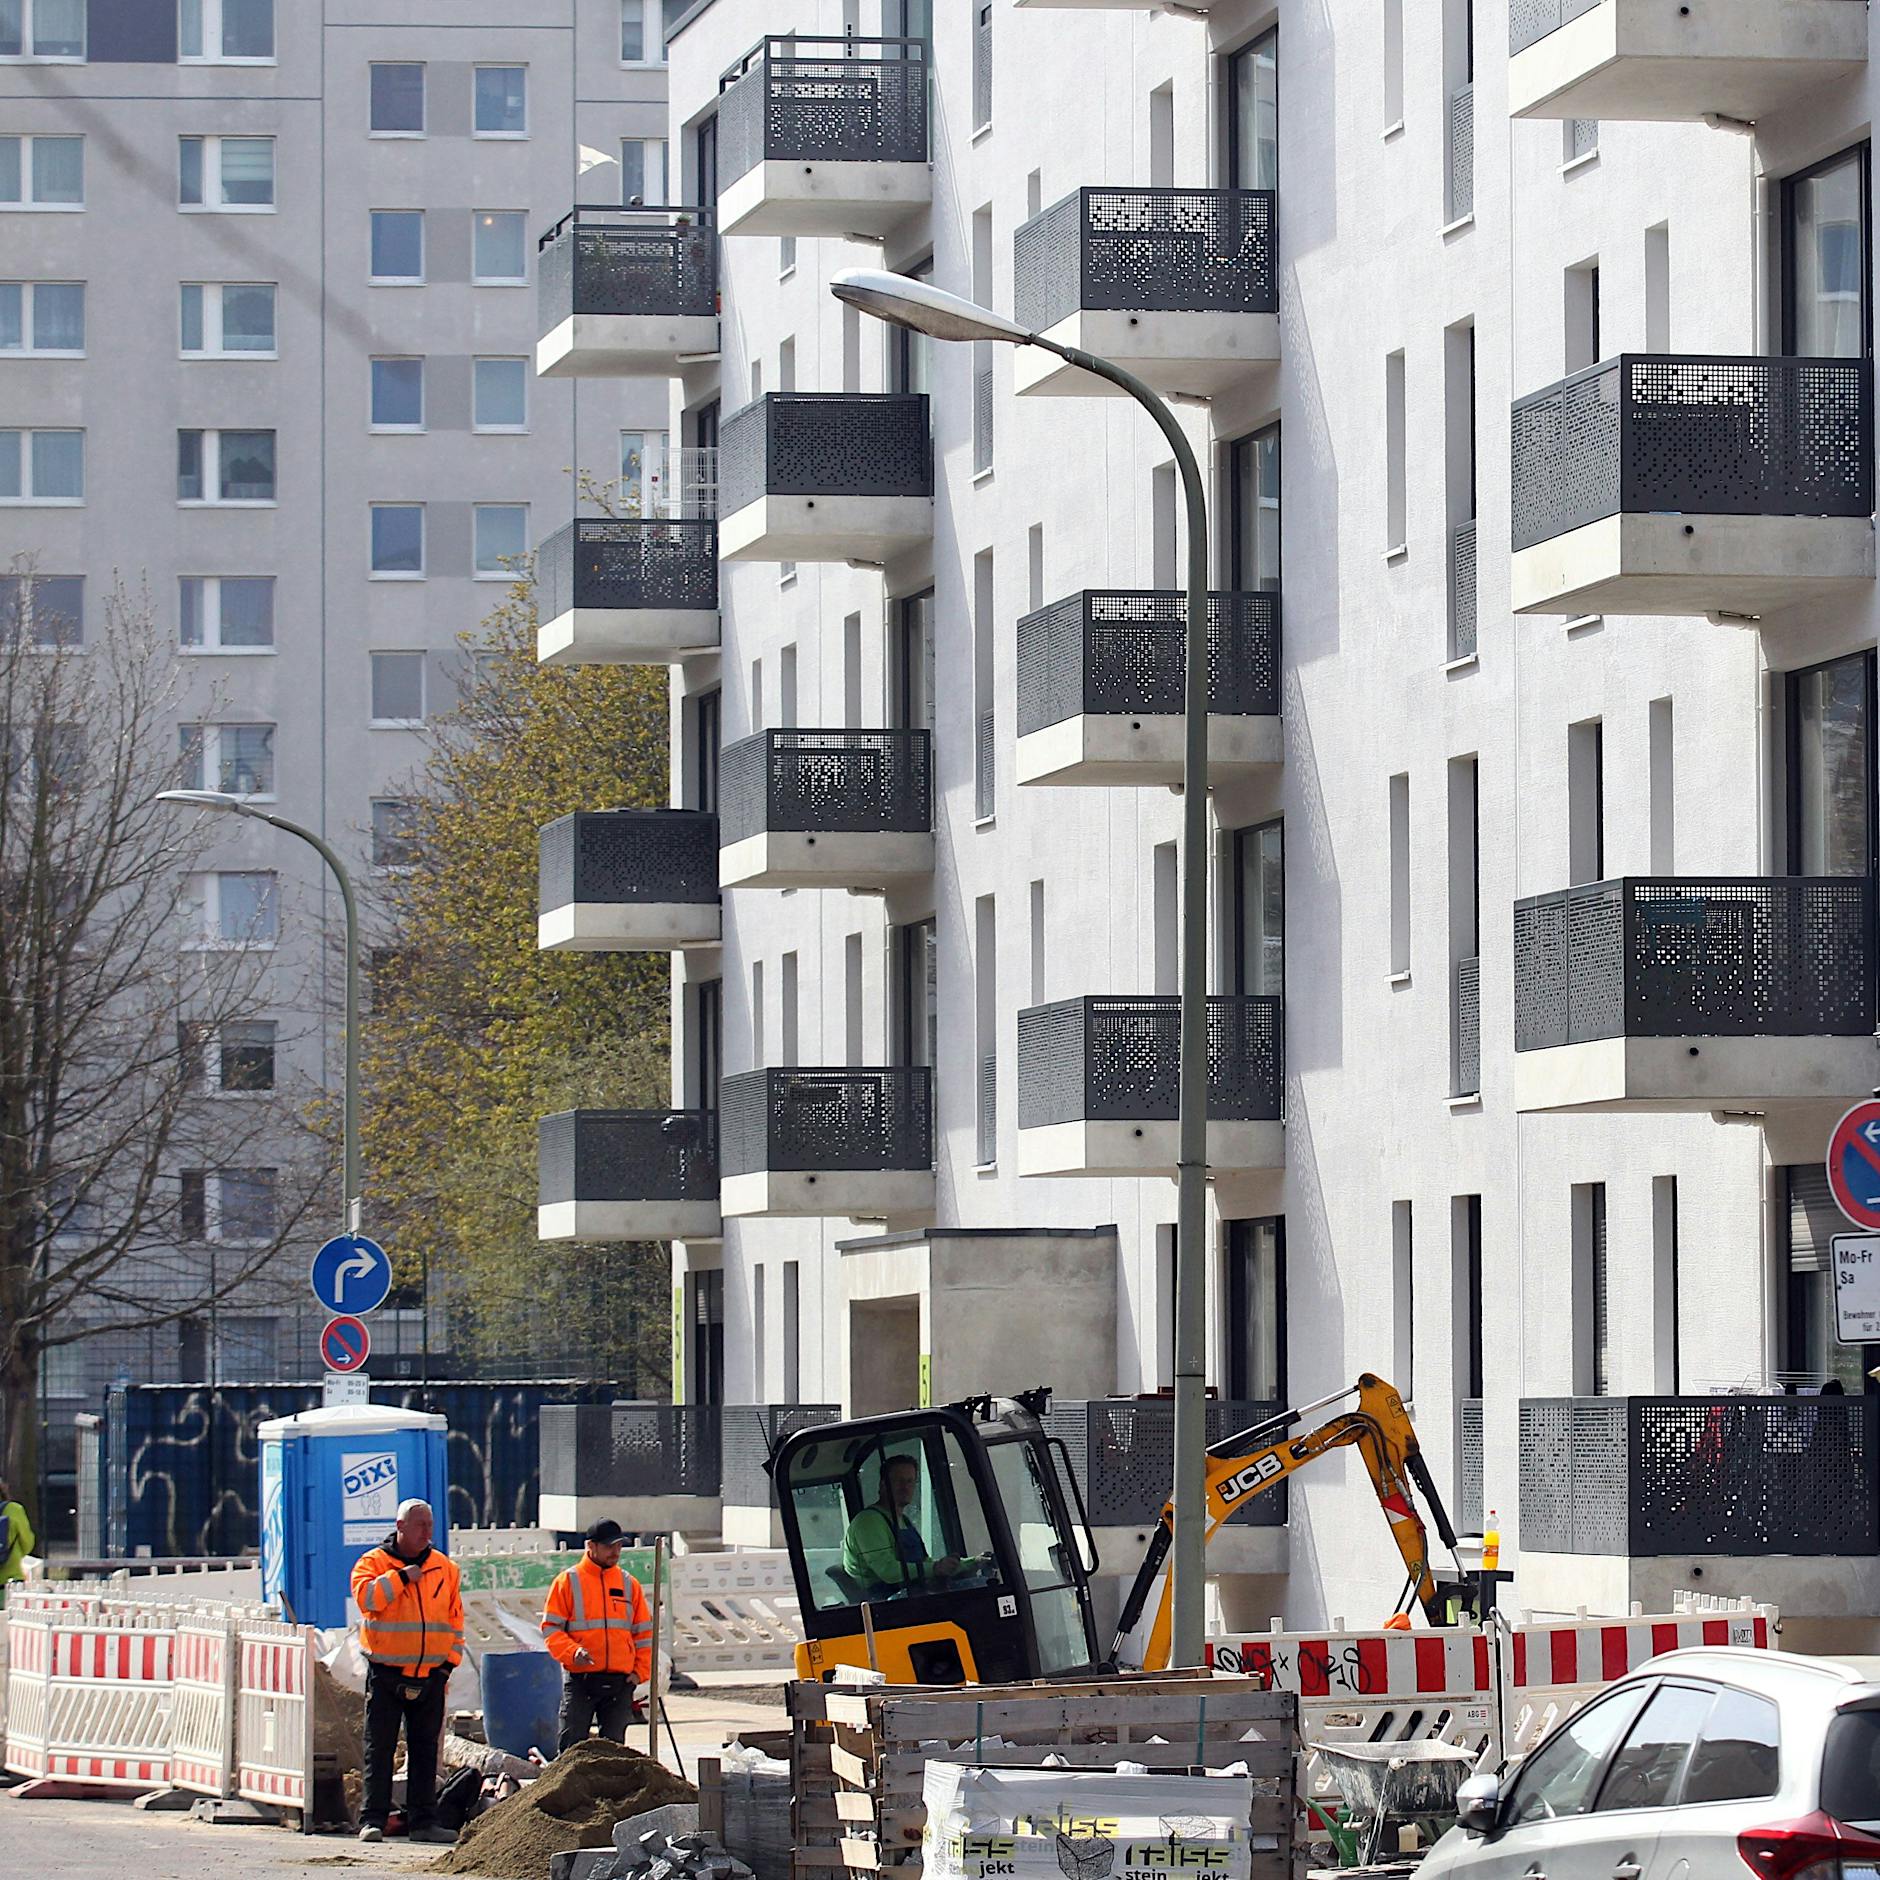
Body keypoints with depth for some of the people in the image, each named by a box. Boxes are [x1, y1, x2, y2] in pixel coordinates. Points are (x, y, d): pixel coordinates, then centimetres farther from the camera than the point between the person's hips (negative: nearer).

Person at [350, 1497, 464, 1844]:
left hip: (431, 1676, 4)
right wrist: (401, 1577, -18)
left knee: (425, 1750, 7)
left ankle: (423, 1821, 11)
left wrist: (450, 1659, 6)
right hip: (386, 1674, -4)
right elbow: (365, 1596, -19)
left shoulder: (445, 1568, 11)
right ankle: (372, 1820, -2)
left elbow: (455, 1617, 15)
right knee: (379, 1749, -3)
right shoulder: (373, 1563, 0)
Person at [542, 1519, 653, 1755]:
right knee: (572, 1743, -8)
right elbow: (551, 1628, -1)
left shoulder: (629, 1584, 11)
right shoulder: (568, 1581, 1)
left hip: (620, 1682, 3)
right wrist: (572, 1652, -18)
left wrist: (641, 1671, 4)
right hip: (580, 1680, -3)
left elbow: (644, 1632, 16)